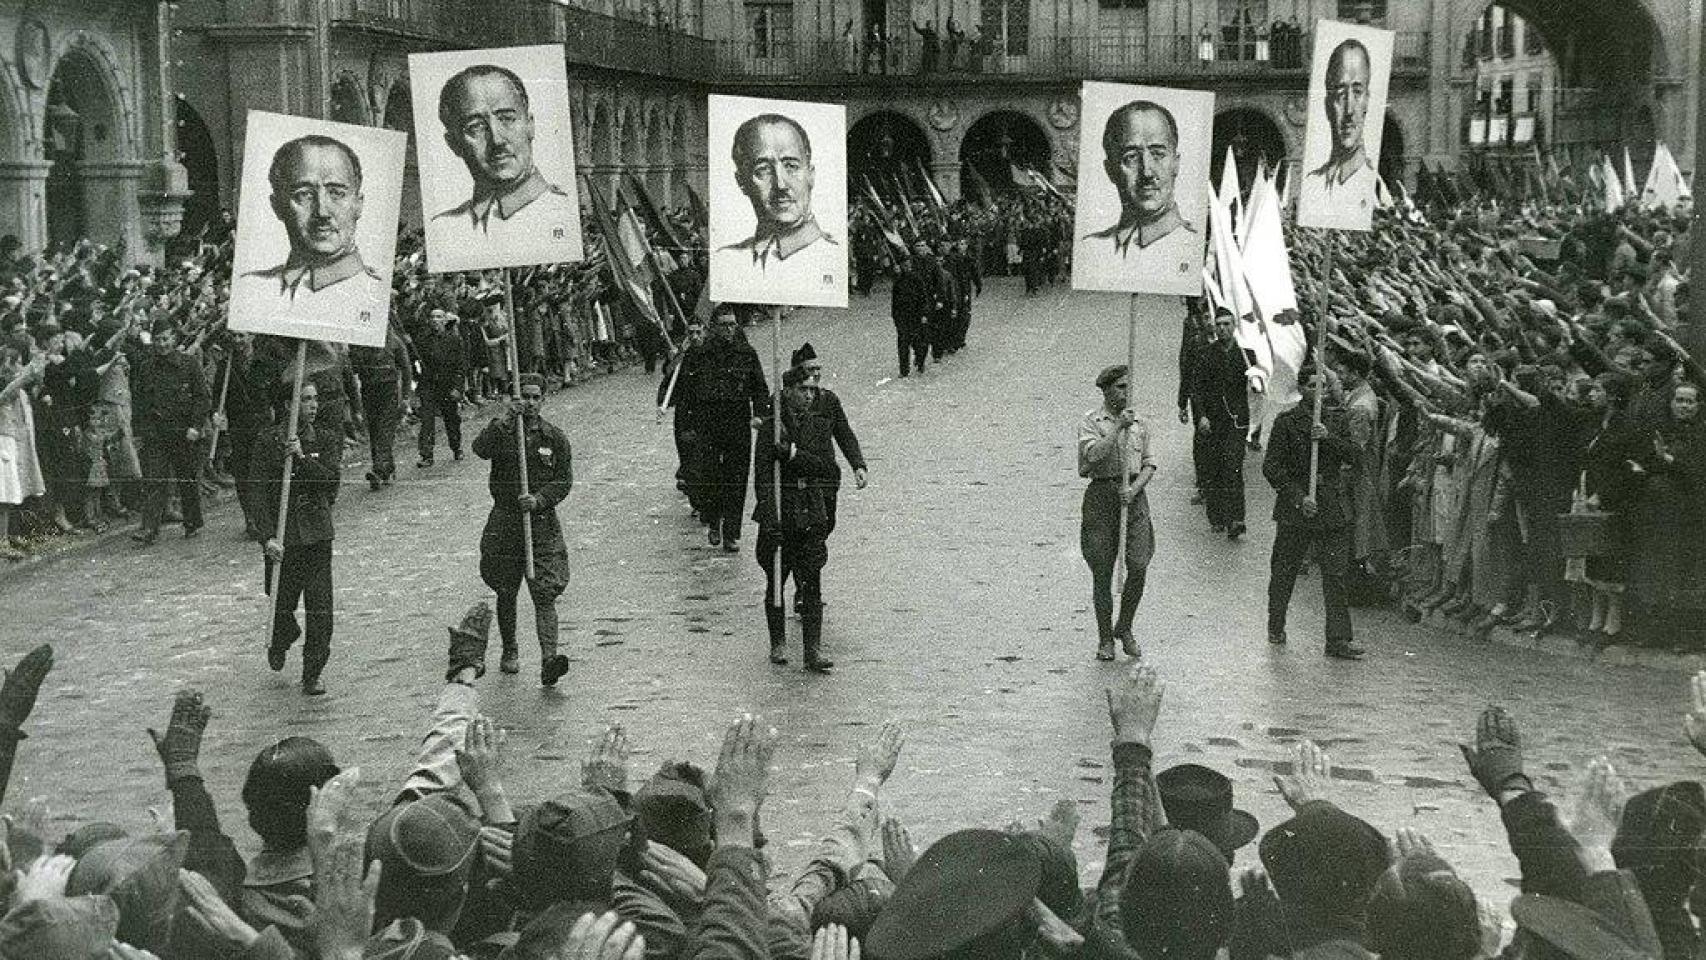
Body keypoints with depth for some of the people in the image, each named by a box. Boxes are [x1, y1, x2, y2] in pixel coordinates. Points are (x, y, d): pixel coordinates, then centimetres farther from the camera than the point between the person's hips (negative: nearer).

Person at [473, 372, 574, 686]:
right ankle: (509, 651, 32)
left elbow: (564, 481, 3)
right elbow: (480, 449, -19)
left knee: (545, 594, -12)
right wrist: (507, 421, -28)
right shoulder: (502, 430, 2)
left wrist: (539, 500, -14)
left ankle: (549, 660, -21)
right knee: (506, 592, 12)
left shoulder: (554, 437, 5)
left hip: (542, 521, -1)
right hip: (504, 523, 1)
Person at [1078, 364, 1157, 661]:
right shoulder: (1091, 422, 0)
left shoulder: (1139, 423, 11)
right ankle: (1105, 638, 13)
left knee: (1138, 567, -7)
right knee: (1102, 571, 1)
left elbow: (1149, 465, 10)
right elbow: (1093, 455, -17)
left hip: (1134, 495, 3)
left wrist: (1134, 488, -7)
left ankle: (1124, 629, 14)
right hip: (1102, 494, -3)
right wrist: (1118, 428, -20)